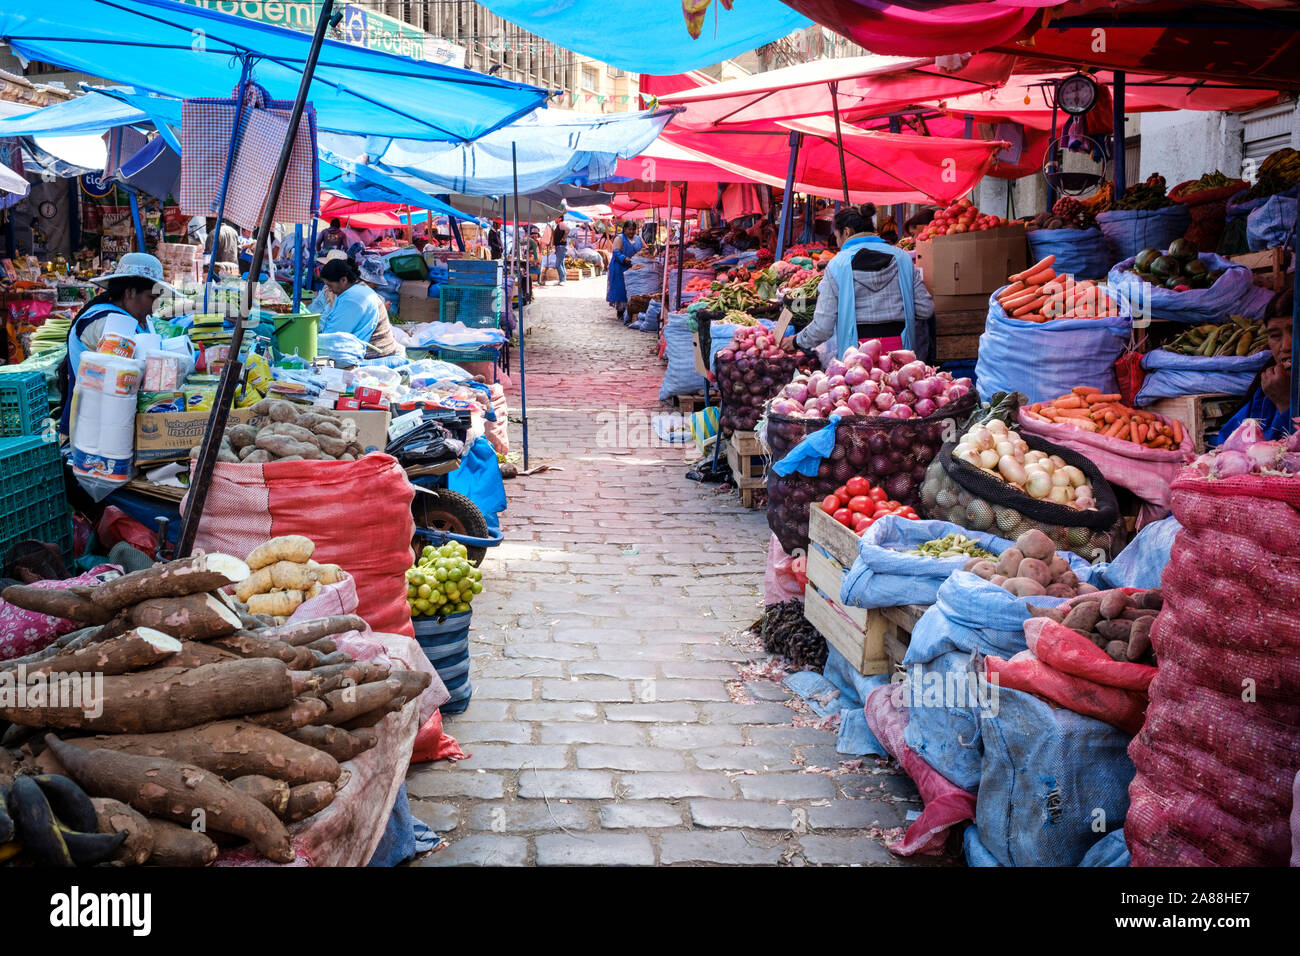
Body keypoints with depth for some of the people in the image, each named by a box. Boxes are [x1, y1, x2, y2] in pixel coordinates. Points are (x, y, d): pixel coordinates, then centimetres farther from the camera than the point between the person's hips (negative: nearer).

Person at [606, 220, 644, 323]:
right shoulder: (620, 239, 0)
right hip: (622, 269, -4)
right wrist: (624, 258, -29)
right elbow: (616, 252, -11)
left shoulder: (639, 239, 16)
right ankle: (620, 313, 1)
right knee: (622, 290, -6)